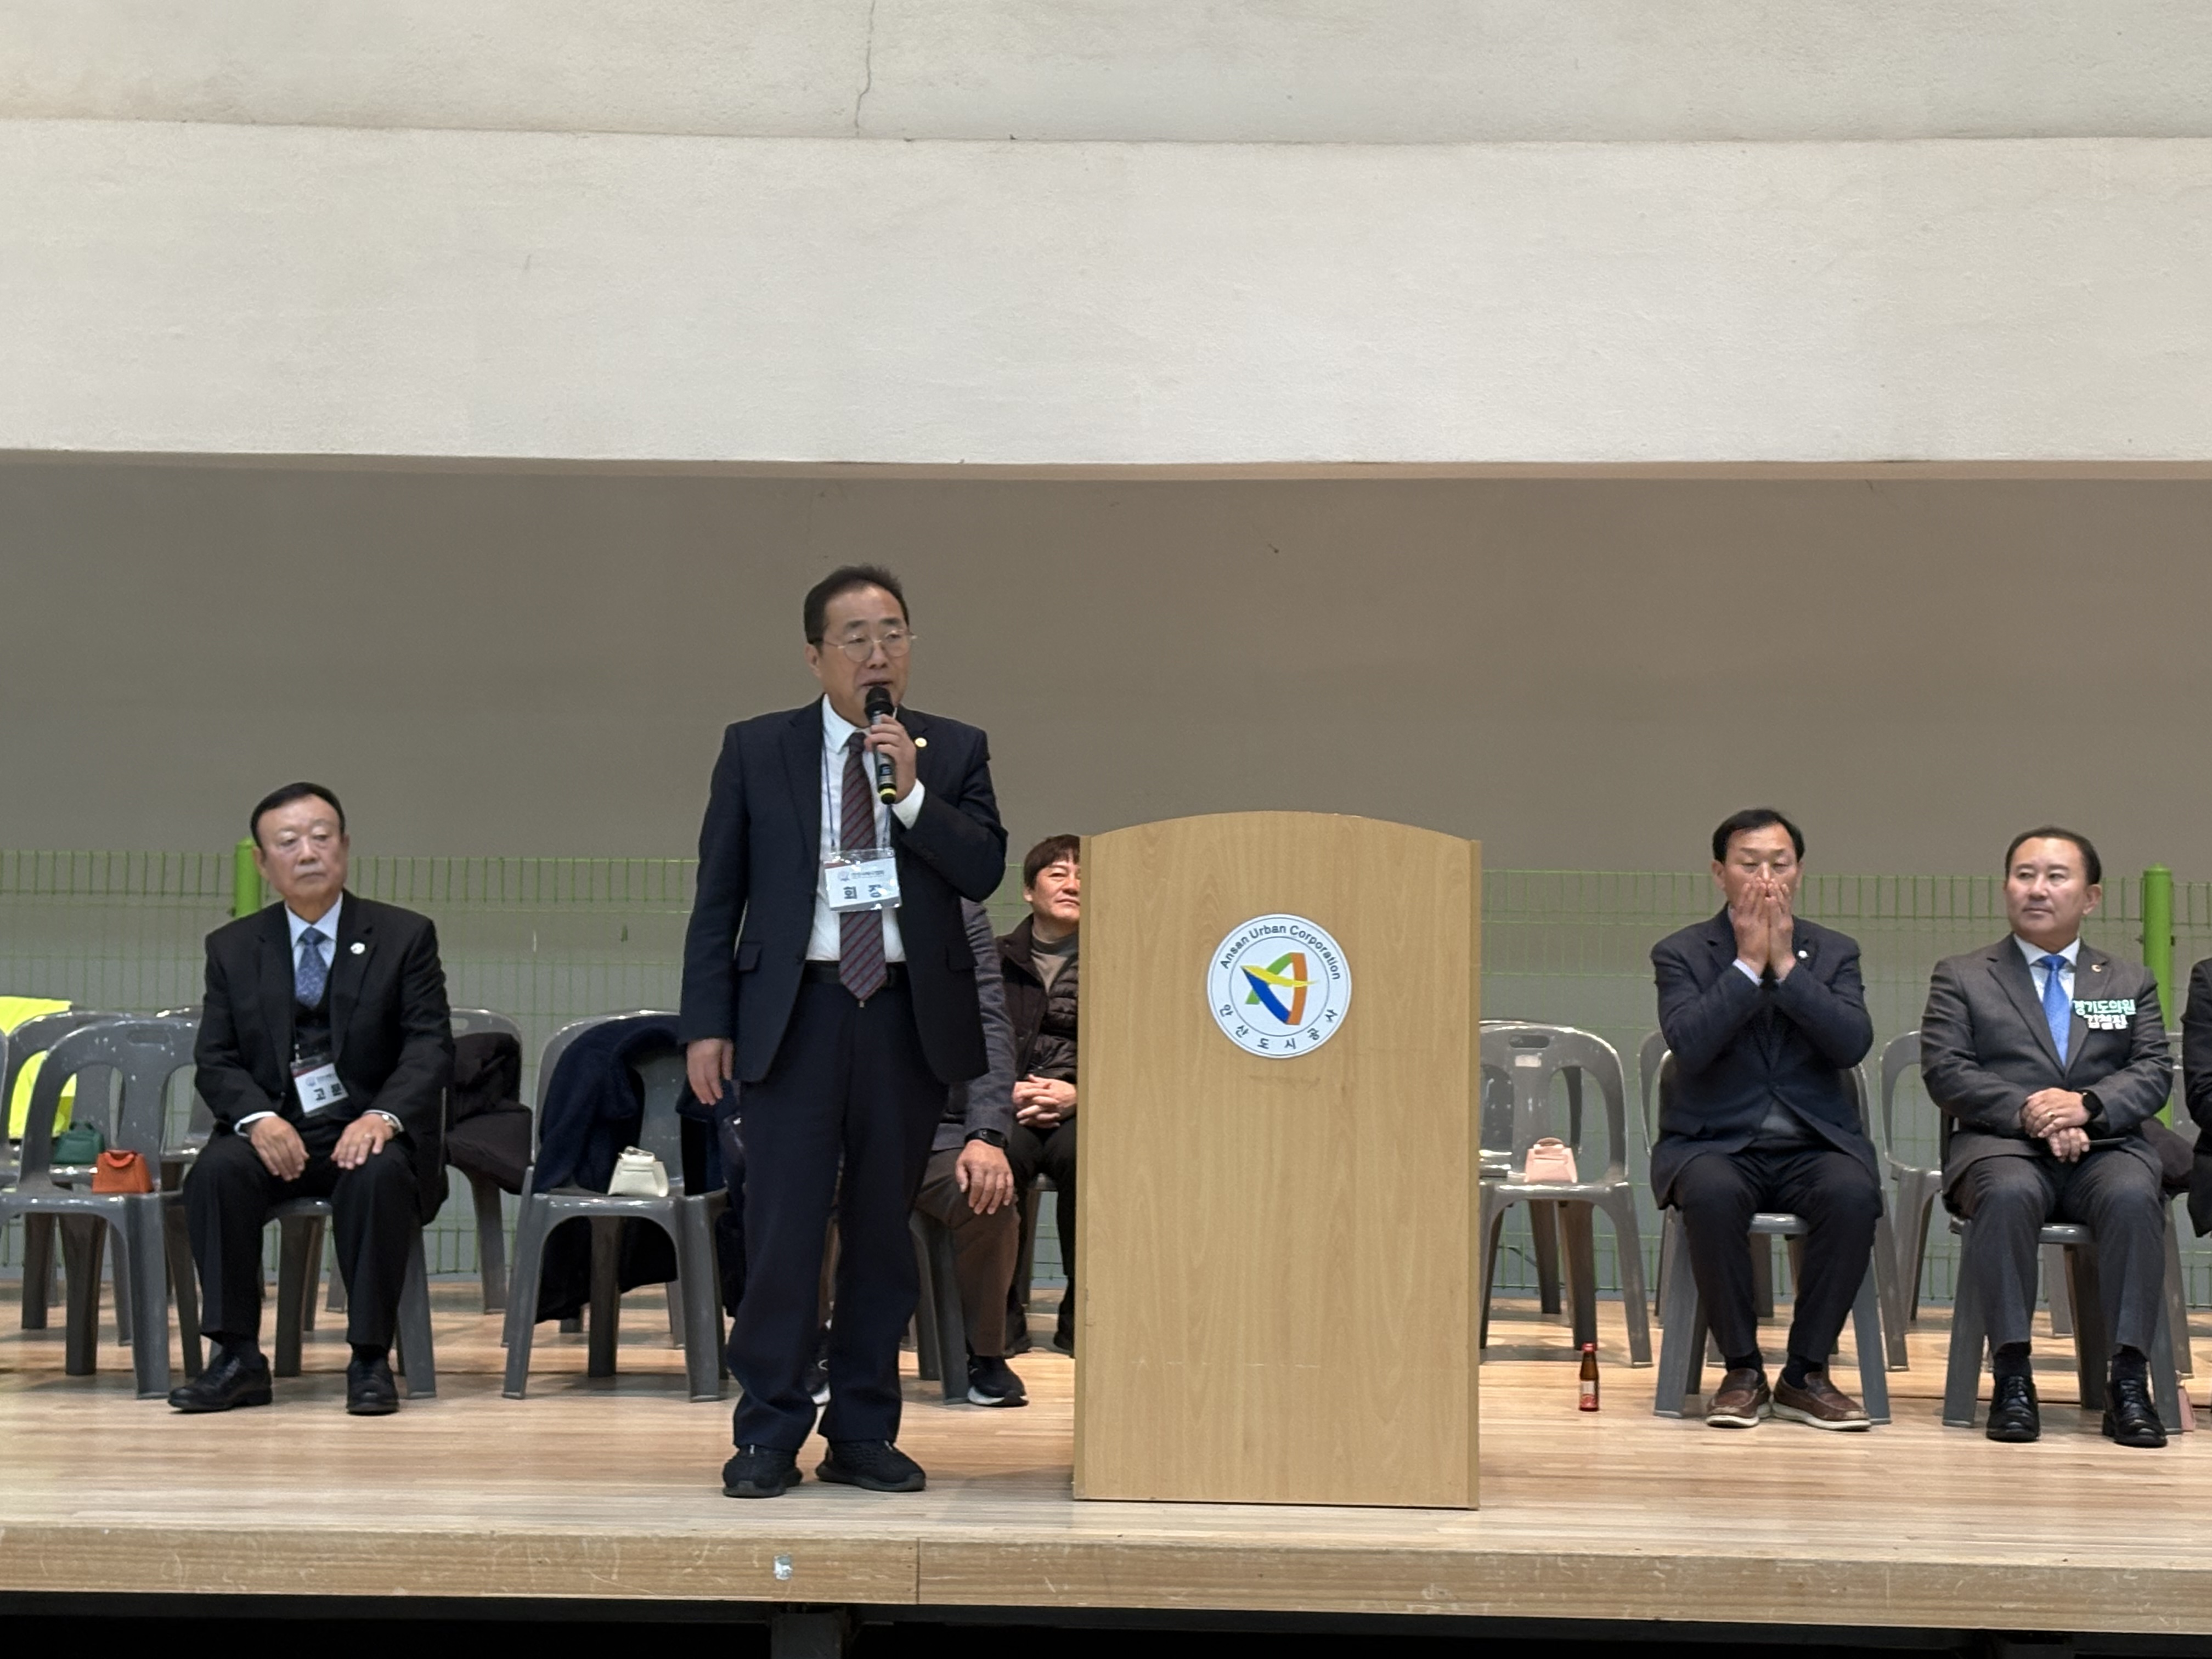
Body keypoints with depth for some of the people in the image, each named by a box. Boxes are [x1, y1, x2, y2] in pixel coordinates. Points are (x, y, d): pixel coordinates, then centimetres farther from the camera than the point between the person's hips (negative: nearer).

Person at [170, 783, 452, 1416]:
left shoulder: (405, 936, 4)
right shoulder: (232, 948, 10)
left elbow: (431, 1047, -4)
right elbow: (216, 1060, 4)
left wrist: (382, 1116, -23)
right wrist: (258, 1119, -18)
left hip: (371, 1132, -2)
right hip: (276, 1131, 2)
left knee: (378, 1174, -35)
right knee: (216, 1171, -29)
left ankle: (371, 1359, -24)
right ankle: (237, 1357, -21)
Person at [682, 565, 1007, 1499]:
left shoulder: (954, 752, 9)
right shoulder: (756, 750, 6)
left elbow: (984, 872, -2)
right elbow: (717, 896, 5)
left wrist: (911, 790, -13)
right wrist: (707, 1022, -1)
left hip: (910, 1015, 2)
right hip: (795, 1011, -1)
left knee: (883, 1228, 7)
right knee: (783, 1226, -5)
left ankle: (863, 1434, 16)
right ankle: (769, 1436, 4)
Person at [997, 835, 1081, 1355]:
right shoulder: (994, 961, 15)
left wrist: (1079, 1094, -13)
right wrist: (1007, 1093, -11)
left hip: (1087, 1110, 0)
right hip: (1009, 1108, 1)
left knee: (1080, 1152, -36)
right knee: (999, 1156, -35)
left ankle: (1080, 1315, -20)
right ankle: (1001, 1311, -17)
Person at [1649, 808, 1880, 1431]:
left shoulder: (1834, 953, 9)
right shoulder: (1680, 954, 3)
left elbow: (1853, 1044, -8)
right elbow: (1689, 1044, -15)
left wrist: (1786, 964, -12)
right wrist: (1748, 962, -14)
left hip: (1814, 1145, 2)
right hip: (1715, 1144, -1)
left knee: (1853, 1194, -31)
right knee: (1711, 1194, -35)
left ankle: (1805, 1374, -15)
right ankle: (1742, 1371, -16)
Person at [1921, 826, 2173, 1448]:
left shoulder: (2131, 982, 22)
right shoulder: (1960, 977, 15)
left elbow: (2155, 1072, 8)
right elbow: (1945, 1071, 1)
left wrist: (2087, 1105, -14)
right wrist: (2027, 1112, -15)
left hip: (2106, 1146, 2)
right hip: (2002, 1145, -1)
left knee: (2132, 1196, -34)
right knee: (2008, 1194, -38)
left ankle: (2128, 1382, -31)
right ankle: (2012, 1375, -31)